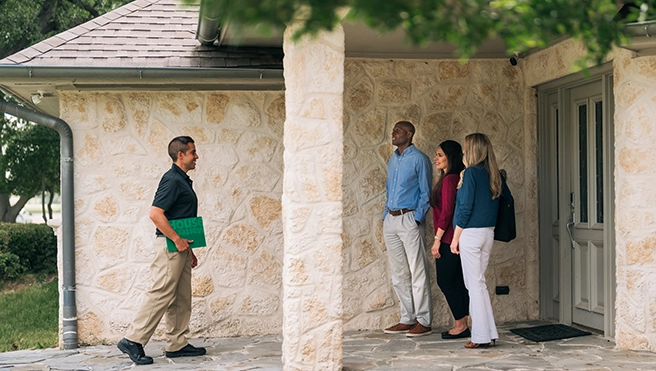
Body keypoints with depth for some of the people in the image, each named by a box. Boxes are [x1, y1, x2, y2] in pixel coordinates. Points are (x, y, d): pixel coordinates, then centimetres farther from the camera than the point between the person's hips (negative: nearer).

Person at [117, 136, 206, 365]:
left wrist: (189, 249, 22)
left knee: (181, 299, 11)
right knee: (161, 294, -9)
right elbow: (155, 214, -23)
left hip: (180, 246, 10)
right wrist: (177, 239, -21)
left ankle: (177, 345, 16)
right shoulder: (172, 180, -14)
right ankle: (133, 341, -4)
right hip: (170, 245, -10)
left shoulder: (183, 181, 17)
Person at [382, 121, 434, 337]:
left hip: (409, 219, -8)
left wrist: (417, 220, -14)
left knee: (417, 273, -5)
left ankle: (423, 322, -2)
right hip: (391, 220, 8)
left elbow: (425, 193, -6)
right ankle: (407, 319, 16)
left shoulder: (419, 159, -5)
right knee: (398, 274, 9)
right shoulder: (392, 160, 17)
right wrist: (386, 216, 13)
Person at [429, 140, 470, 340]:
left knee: (446, 281, -3)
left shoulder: (449, 179, -15)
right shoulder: (454, 178, 14)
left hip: (449, 239, -10)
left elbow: (447, 211, -19)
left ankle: (461, 325, 2)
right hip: (455, 239, 10)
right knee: (457, 281, 11)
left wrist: (437, 238, -16)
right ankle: (464, 324, 16)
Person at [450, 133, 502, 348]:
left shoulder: (471, 173, -13)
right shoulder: (492, 174, 9)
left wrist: (455, 238, -9)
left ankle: (481, 336, 3)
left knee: (475, 284, -1)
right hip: (488, 232, 8)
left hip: (471, 233, -8)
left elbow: (465, 208, -15)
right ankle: (489, 333, 16)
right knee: (479, 283, 15)